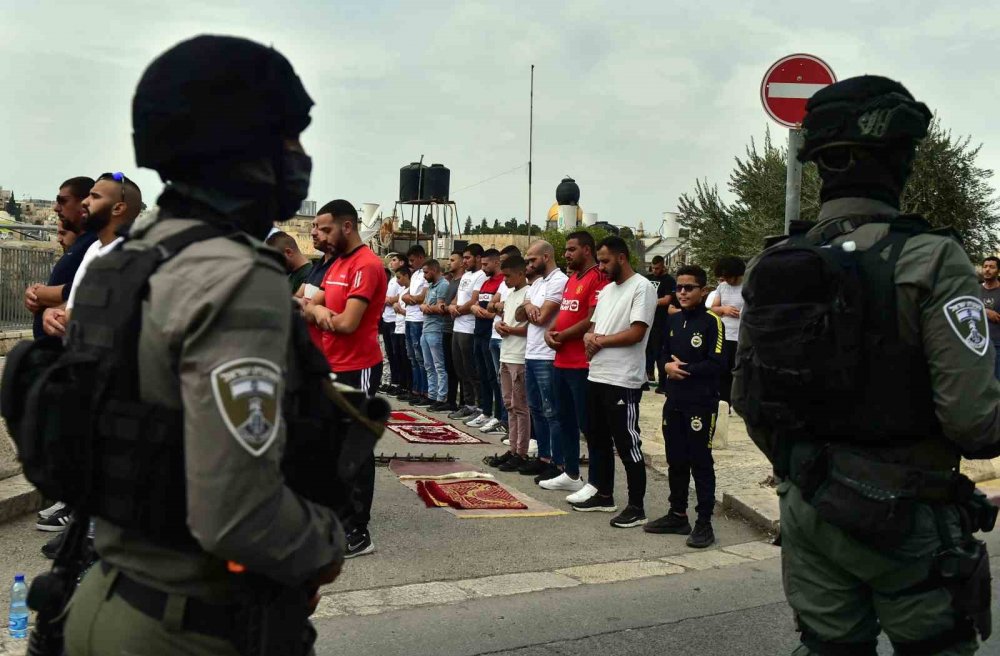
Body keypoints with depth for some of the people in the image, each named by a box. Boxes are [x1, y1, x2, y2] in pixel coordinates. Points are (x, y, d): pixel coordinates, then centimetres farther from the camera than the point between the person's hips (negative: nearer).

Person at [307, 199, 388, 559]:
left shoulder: (367, 265, -17)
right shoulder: (336, 264, 15)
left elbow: (348, 323, -23)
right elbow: (313, 304, 12)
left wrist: (322, 314, -3)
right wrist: (319, 311, -12)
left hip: (358, 369, -10)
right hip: (334, 366, 10)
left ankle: (357, 533, 2)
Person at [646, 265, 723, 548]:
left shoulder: (712, 322, -10)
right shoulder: (674, 320, 12)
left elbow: (717, 364, -17)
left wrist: (682, 369, -13)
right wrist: (668, 366, -5)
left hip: (701, 403, -7)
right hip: (674, 401, 7)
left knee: (701, 462, -2)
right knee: (676, 461, 14)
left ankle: (704, 523, 5)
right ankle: (678, 515, 25)